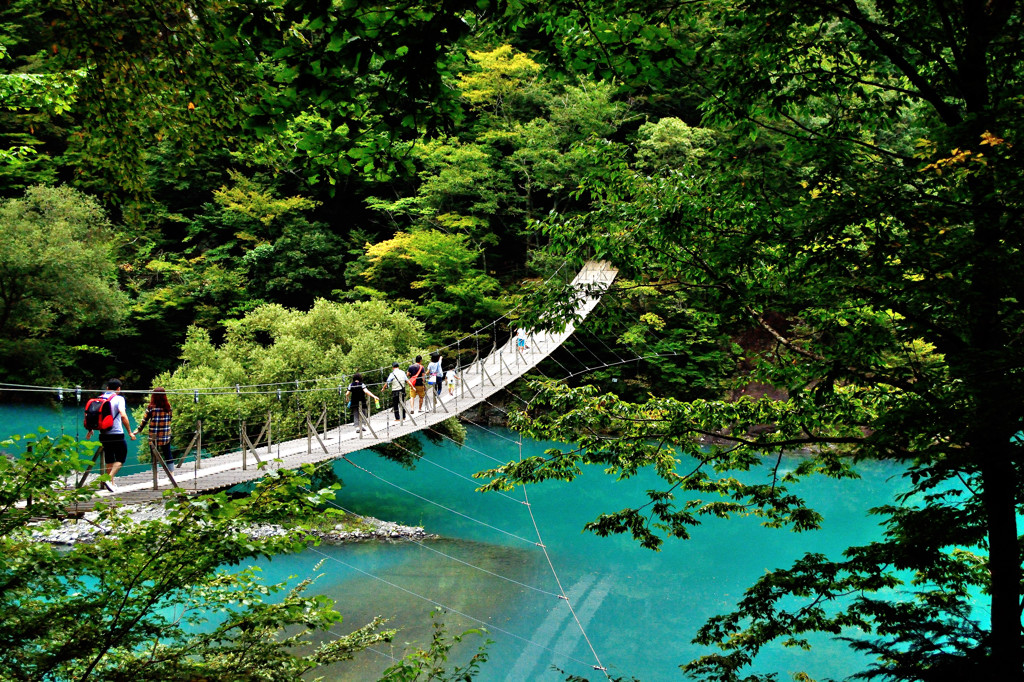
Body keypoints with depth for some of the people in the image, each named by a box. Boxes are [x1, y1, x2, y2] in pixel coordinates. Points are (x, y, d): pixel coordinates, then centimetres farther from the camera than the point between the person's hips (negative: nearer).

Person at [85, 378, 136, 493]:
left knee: (109, 460, 17)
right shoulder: (118, 399, -7)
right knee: (121, 459, 4)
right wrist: (130, 432, -13)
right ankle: (109, 479, -15)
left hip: (103, 435, 5)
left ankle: (111, 483, 20)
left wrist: (90, 430, 26)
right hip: (116, 434, -5)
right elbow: (123, 415, -18)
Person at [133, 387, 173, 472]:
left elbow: (144, 421, -4)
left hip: (154, 438, -2)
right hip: (166, 437, 2)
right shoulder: (168, 407, -3)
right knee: (168, 456, 11)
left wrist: (137, 431, 8)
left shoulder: (150, 407, -9)